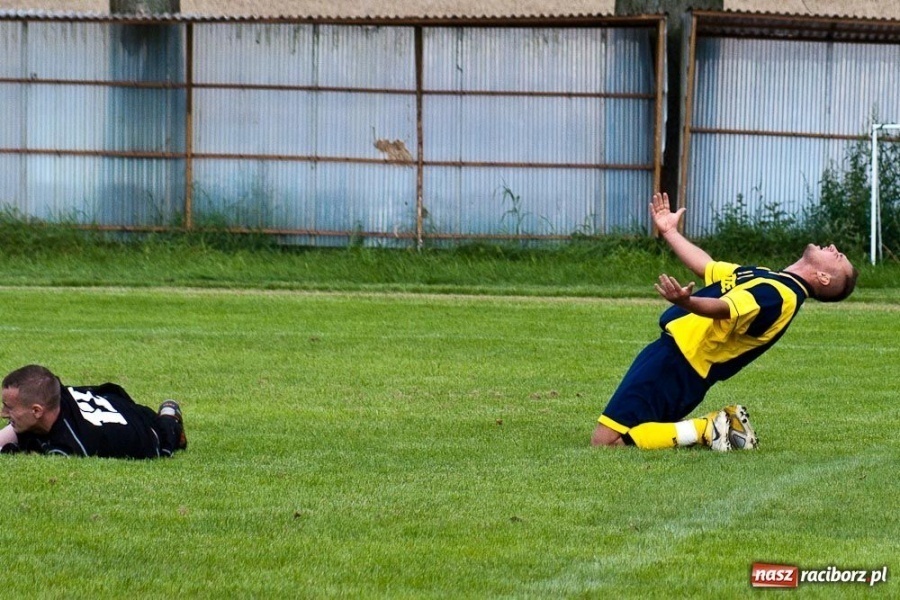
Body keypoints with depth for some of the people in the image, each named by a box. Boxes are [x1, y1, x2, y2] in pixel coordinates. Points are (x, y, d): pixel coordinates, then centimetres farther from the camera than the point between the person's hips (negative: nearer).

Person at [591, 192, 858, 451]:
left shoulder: (781, 295, -16)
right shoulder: (768, 279, 15)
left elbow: (726, 310, -34)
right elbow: (706, 266, 29)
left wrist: (686, 301, -52)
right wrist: (669, 231, 35)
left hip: (676, 365, -10)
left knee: (605, 442, -15)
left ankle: (705, 431, -5)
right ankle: (714, 427, 10)